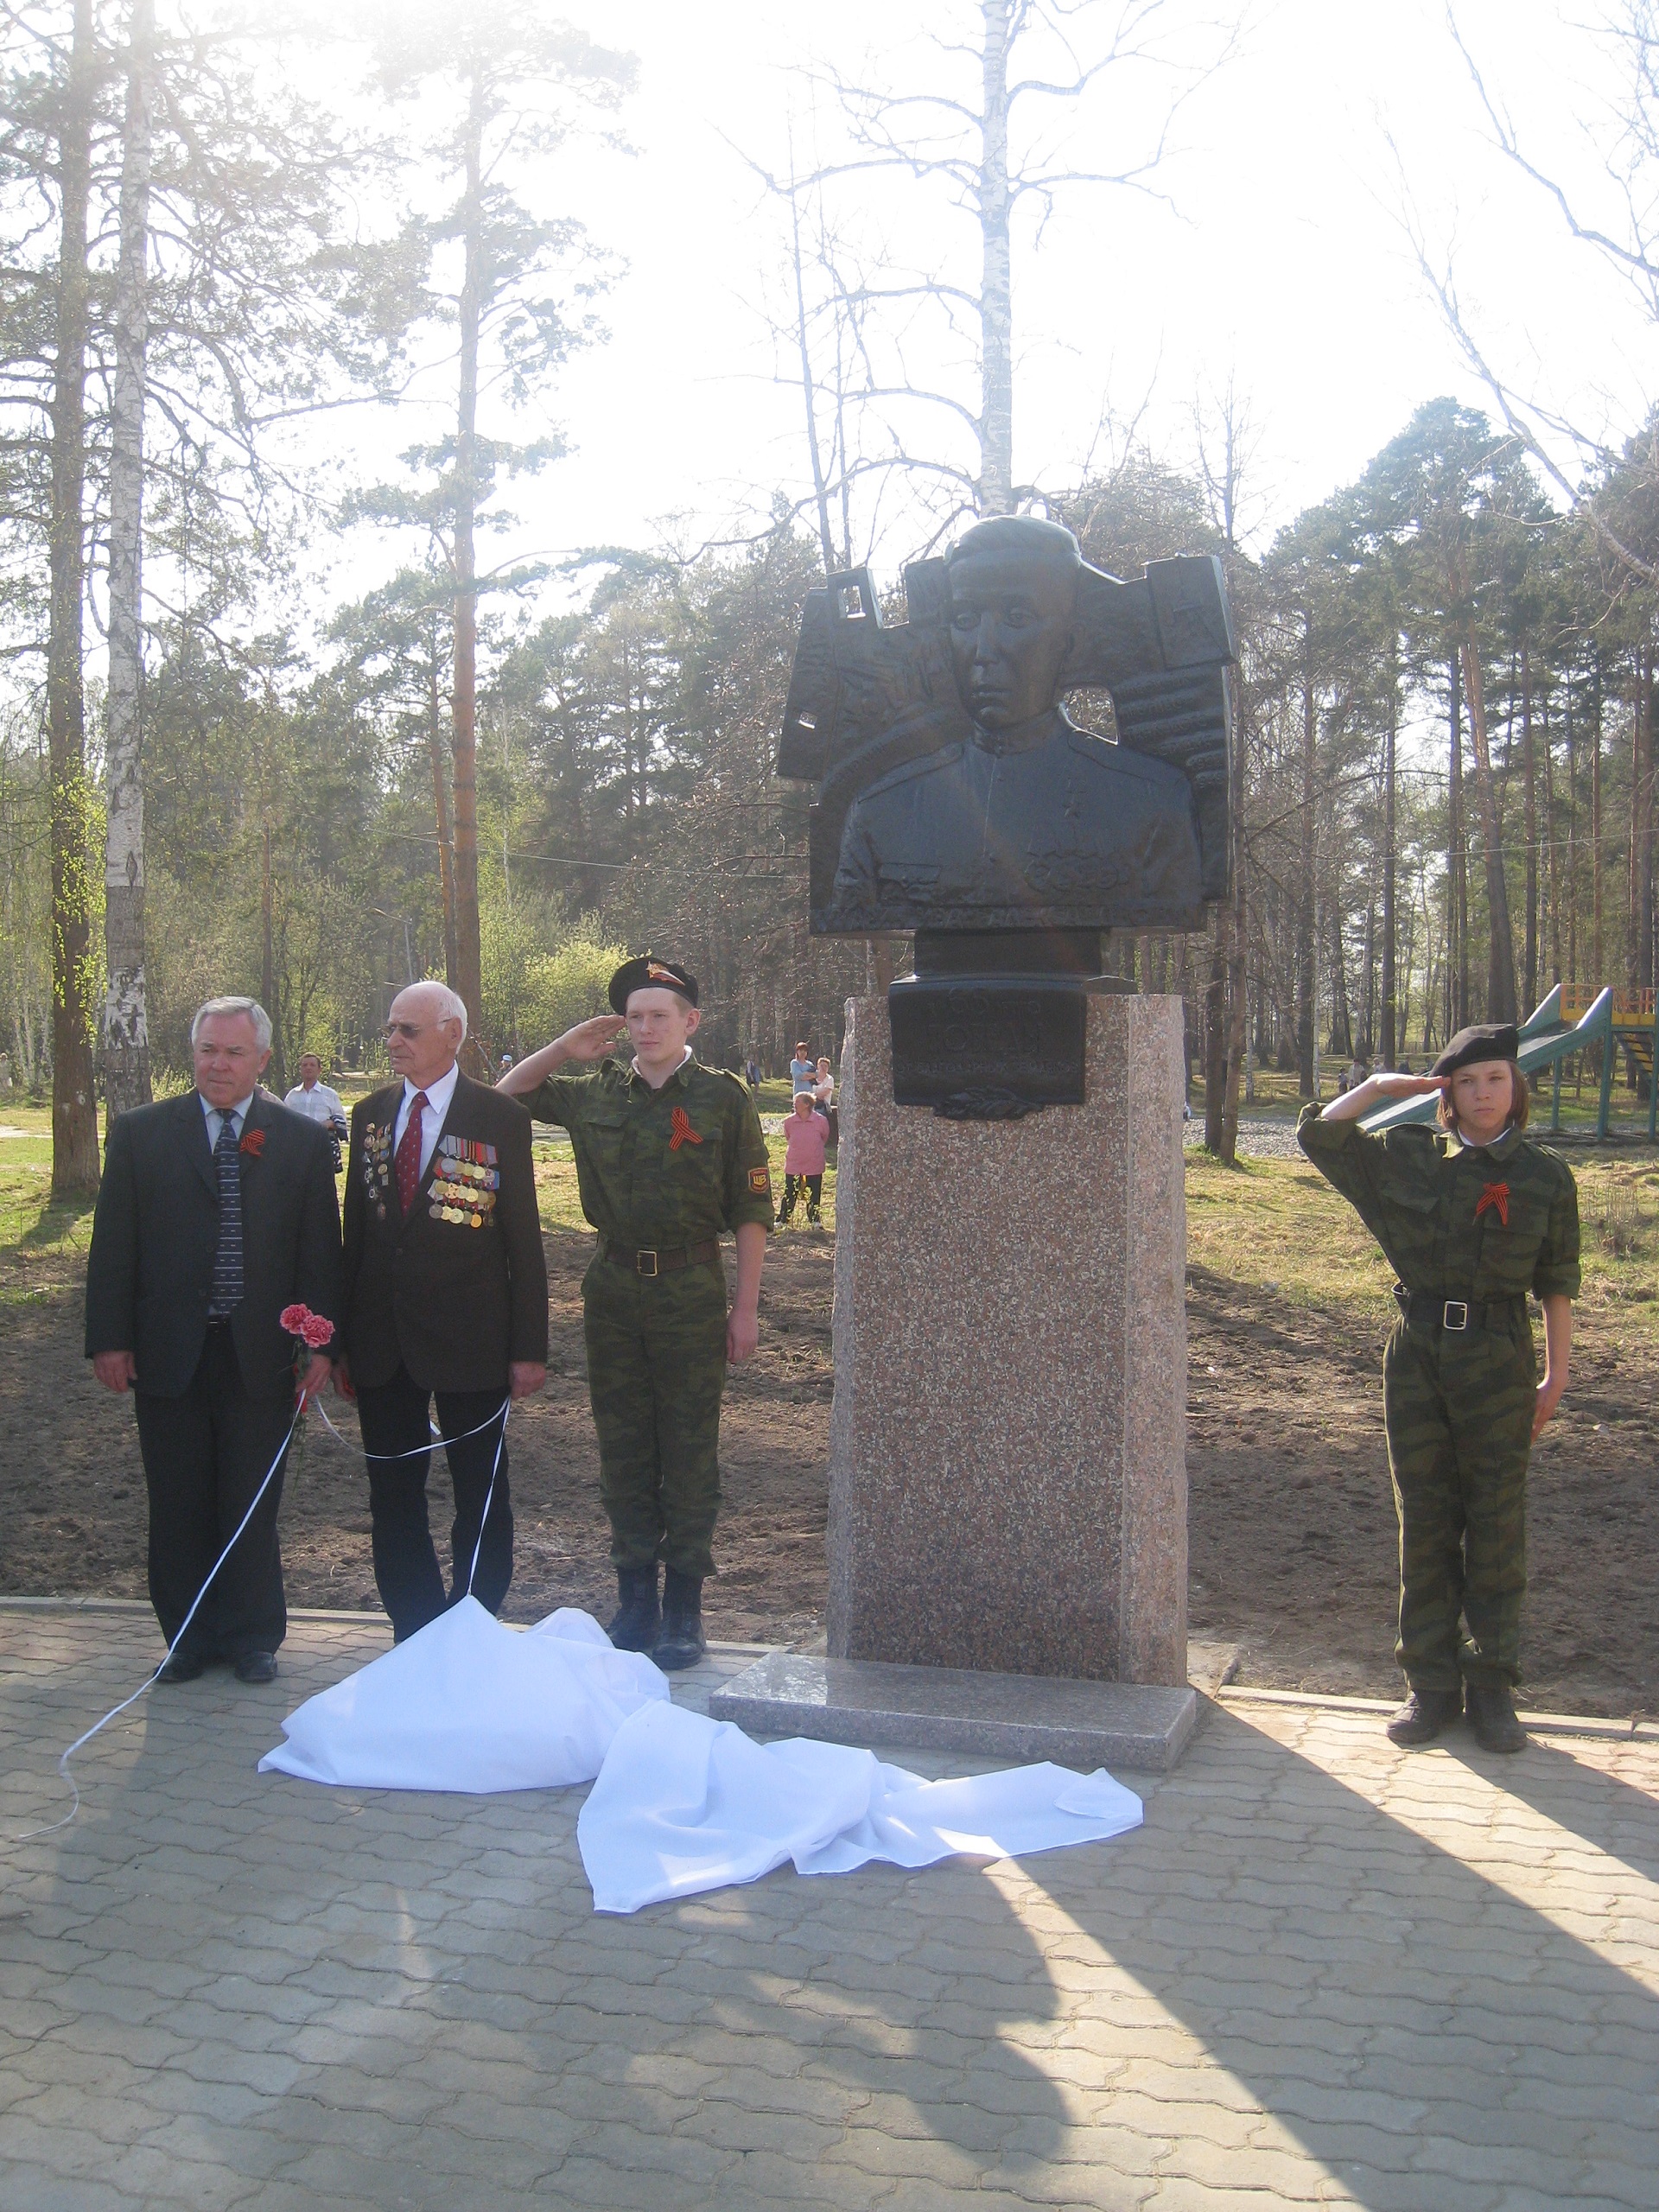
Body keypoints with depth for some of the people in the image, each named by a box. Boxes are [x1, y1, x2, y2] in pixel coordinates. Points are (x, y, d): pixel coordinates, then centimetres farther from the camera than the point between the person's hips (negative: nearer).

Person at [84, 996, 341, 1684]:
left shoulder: (302, 1140, 3)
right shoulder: (140, 1133, 4)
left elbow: (320, 1250, 3)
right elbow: (113, 1245, 3)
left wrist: (320, 1343, -3)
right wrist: (109, 1339, -3)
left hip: (261, 1354, 0)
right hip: (169, 1353, 1)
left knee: (252, 1505, 8)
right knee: (178, 1504, 10)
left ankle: (251, 1637, 22)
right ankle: (186, 1636, 24)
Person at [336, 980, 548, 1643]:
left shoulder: (500, 1118, -6)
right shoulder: (370, 1114, 7)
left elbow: (523, 1238, -5)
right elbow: (356, 1227, 10)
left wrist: (528, 1348, -8)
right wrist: (344, 1339, 9)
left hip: (468, 1340, -4)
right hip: (383, 1342, 4)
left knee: (481, 1501, 7)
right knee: (393, 1500, 12)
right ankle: (414, 1639, 25)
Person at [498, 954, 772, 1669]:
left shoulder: (722, 1096, -4)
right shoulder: (597, 1091, 5)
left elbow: (751, 1210, -3)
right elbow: (506, 1096, 16)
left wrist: (746, 1308, -7)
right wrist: (565, 1046, 1)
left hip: (692, 1293, -3)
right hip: (614, 1289, 3)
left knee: (689, 1450, 3)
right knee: (623, 1448, 9)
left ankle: (684, 1607, 12)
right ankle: (634, 1598, 20)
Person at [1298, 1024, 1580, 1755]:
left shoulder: (1545, 1177, 1)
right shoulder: (1408, 1160, 3)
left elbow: (1557, 1284, 4)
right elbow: (1318, 1136, 4)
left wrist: (1556, 1374, 1)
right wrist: (1382, 1086, 1)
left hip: (1498, 1364, -1)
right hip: (1418, 1356, 1)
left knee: (1496, 1528, 5)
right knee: (1424, 1525, 7)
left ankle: (1492, 1688, 16)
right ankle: (1431, 1685, 18)